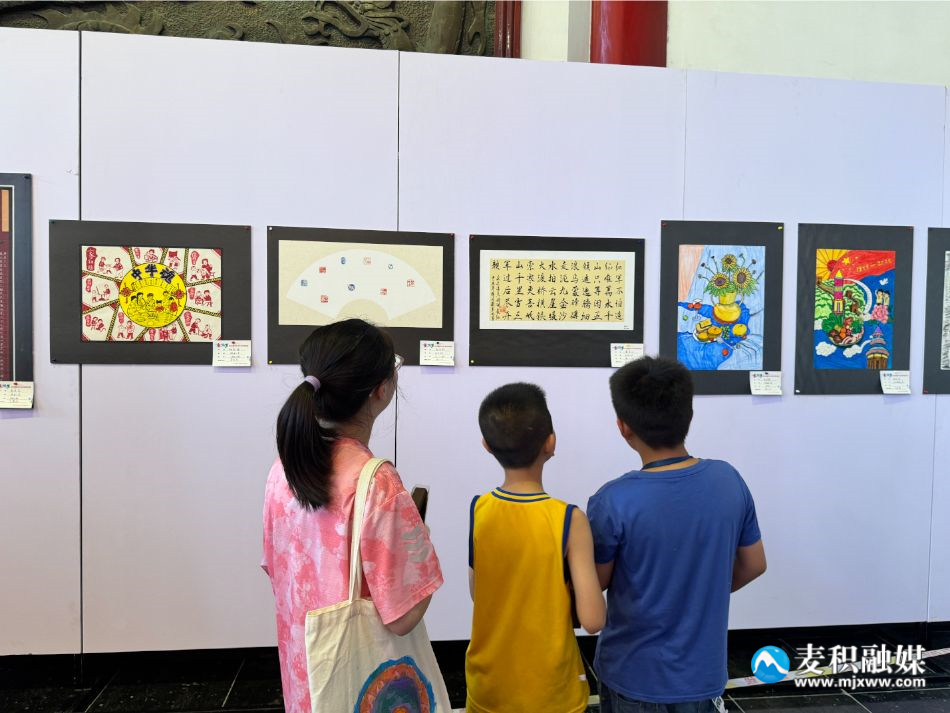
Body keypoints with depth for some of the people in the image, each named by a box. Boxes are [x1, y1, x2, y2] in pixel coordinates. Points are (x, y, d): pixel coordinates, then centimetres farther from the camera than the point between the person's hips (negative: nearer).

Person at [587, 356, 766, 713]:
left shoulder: (613, 502, -26)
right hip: (703, 672, 3)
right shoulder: (729, 480, -12)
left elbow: (595, 583, -10)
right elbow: (753, 565, 2)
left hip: (634, 675, -3)